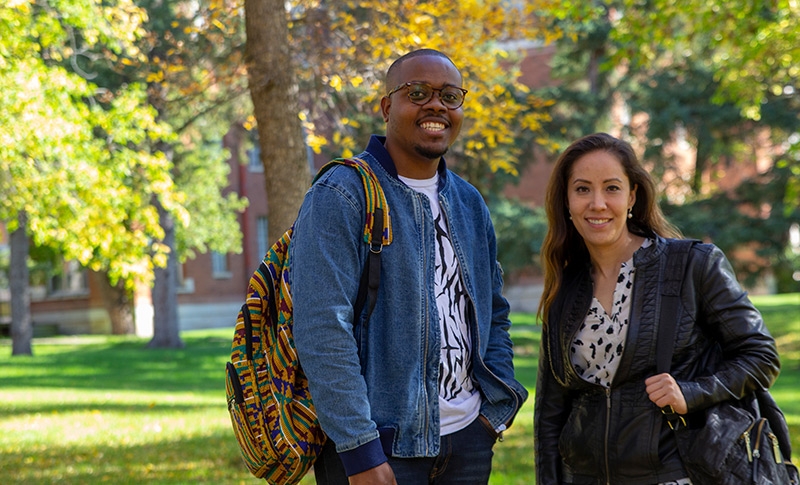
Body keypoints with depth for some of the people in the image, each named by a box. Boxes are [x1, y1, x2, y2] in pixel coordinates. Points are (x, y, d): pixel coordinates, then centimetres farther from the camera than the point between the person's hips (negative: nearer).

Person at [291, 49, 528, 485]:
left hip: (468, 439, 6)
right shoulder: (339, 197, -10)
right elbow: (322, 331, -17)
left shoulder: (469, 204, 12)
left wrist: (498, 400, 5)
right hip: (380, 446, -6)